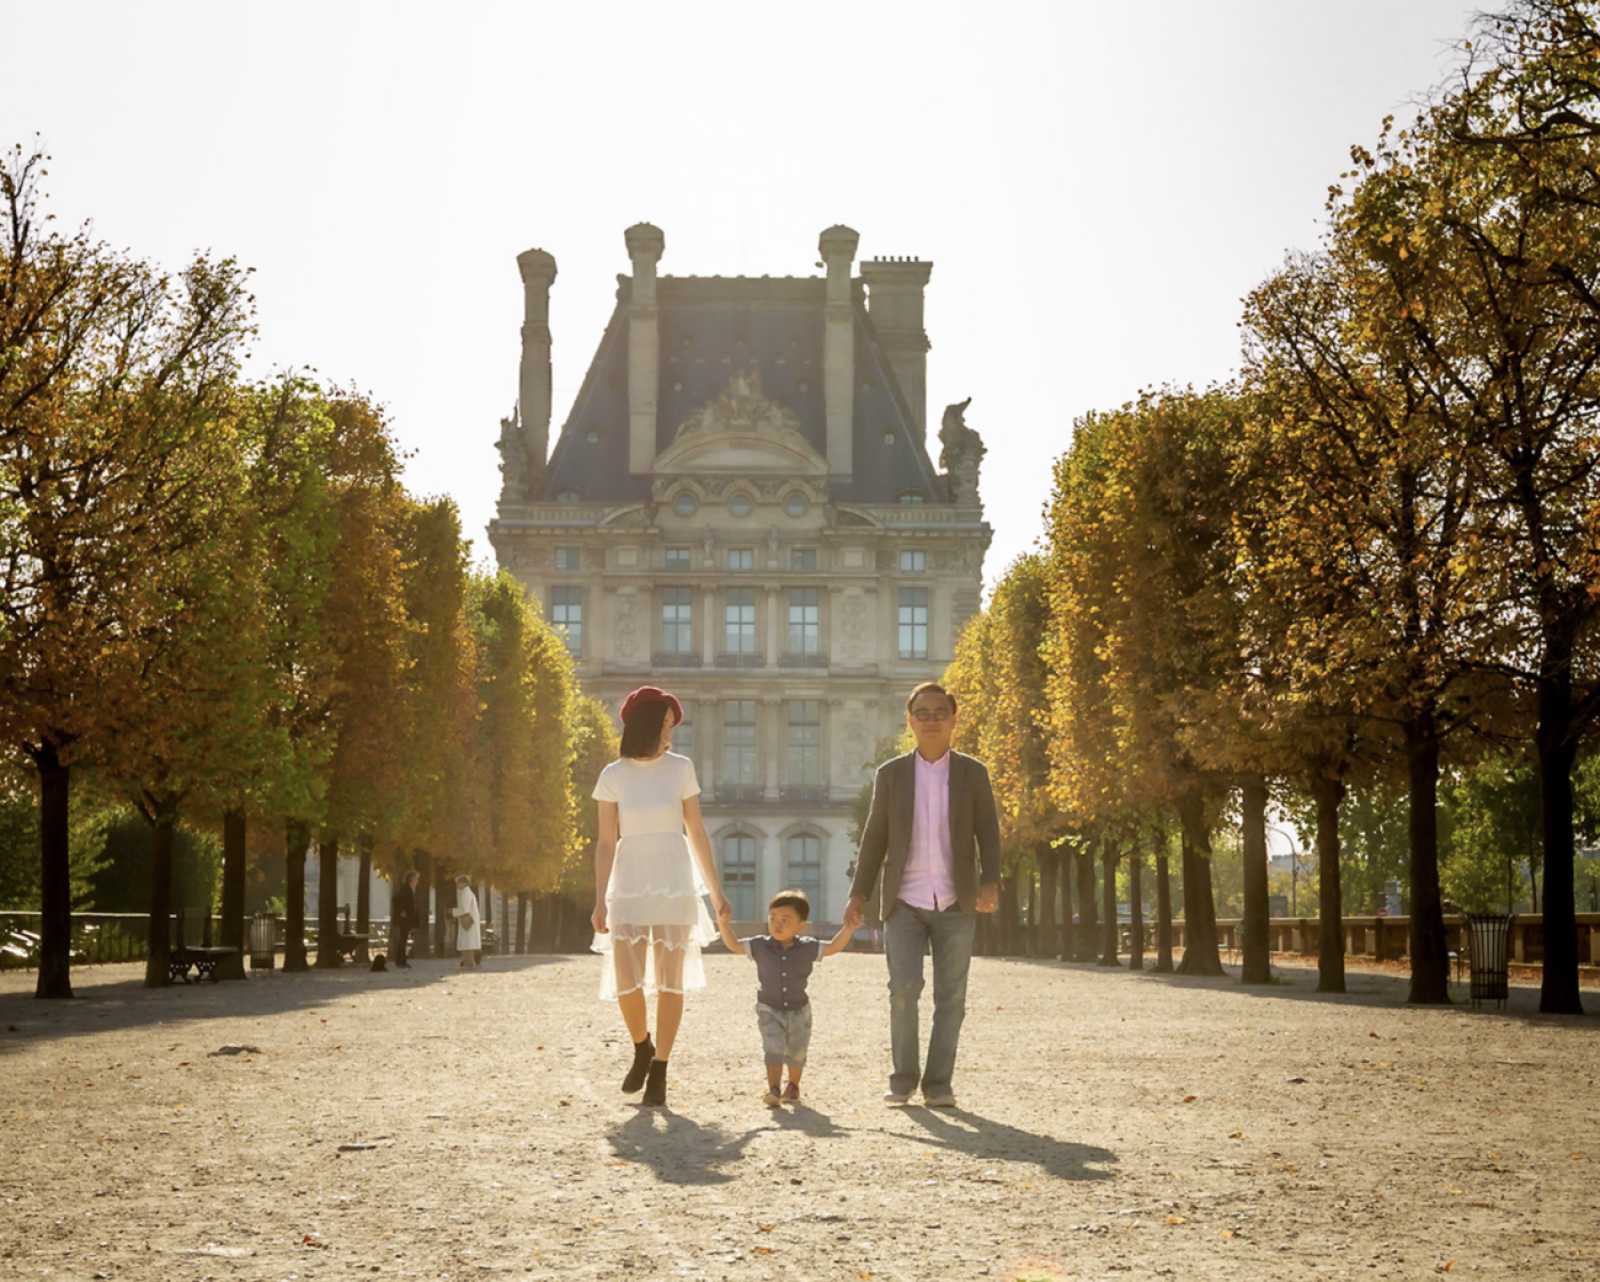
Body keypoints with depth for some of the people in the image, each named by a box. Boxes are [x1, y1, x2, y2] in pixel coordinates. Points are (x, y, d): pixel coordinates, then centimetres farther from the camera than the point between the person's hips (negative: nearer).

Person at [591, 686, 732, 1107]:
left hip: (675, 886, 0)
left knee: (670, 982, -2)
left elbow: (697, 835, 6)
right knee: (627, 982, -9)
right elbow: (606, 842, 3)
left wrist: (717, 893, 6)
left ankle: (659, 1072, 8)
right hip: (630, 887, 0)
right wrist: (600, 900, -3)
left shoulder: (681, 769, 3)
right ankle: (642, 1049, 20)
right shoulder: (613, 776, 2)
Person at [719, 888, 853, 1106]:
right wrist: (723, 921, -17)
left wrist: (848, 926, -16)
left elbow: (834, 947, -5)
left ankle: (793, 1086, 37)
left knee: (796, 1053, 14)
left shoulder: (807, 948, -9)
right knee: (773, 1049, -16)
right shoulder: (760, 946, -8)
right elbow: (733, 945, -6)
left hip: (799, 1011, 1)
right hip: (770, 1011, -1)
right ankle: (773, 1089, -17)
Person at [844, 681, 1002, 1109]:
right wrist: (859, 894, 3)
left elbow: (988, 833, 3)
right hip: (905, 903, 0)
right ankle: (903, 1079, 6)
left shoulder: (973, 773, 6)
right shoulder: (891, 774, 7)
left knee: (950, 996, 1)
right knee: (903, 990, -8)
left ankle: (939, 1083, 9)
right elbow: (875, 838, 9)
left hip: (956, 905, 0)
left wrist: (990, 882, -12)